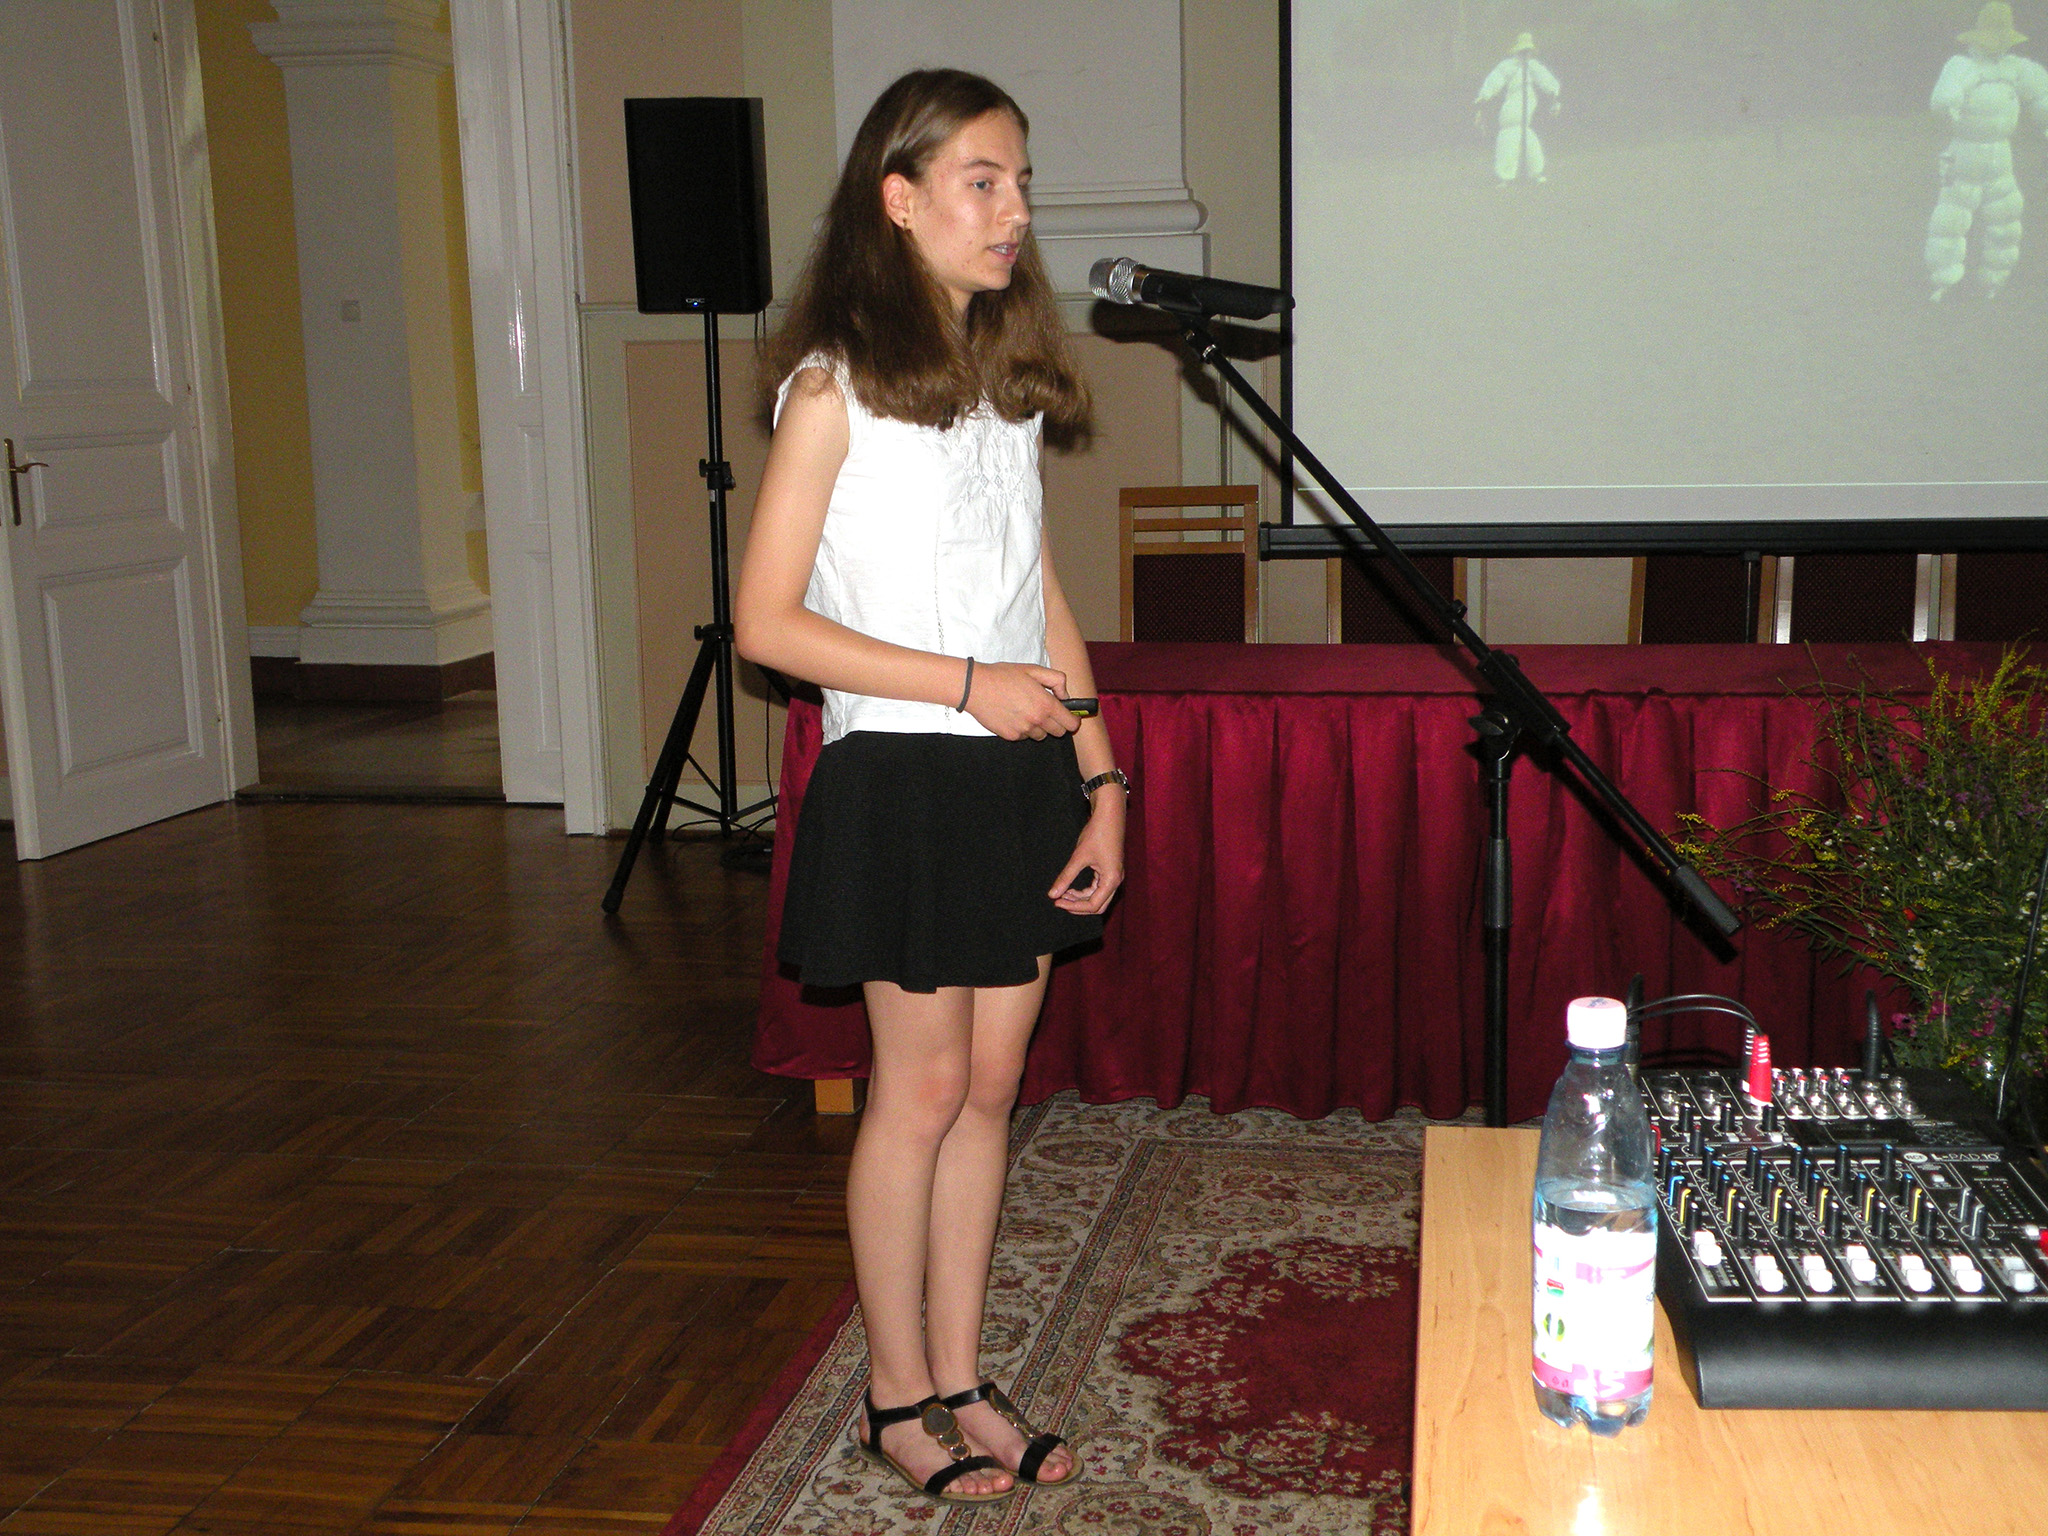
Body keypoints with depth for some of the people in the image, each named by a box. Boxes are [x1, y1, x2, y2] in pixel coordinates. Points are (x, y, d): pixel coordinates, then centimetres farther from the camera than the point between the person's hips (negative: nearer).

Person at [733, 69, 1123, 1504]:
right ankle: (898, 1396, 20)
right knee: (924, 1088, 3)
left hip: (1026, 778, 6)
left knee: (991, 1084, 11)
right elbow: (768, 621, -12)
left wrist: (1100, 777, 6)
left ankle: (962, 1381, 24)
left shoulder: (1010, 381, 11)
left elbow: (1045, 601, 13)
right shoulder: (837, 388, -9)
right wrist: (966, 683, -16)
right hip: (904, 781, -6)